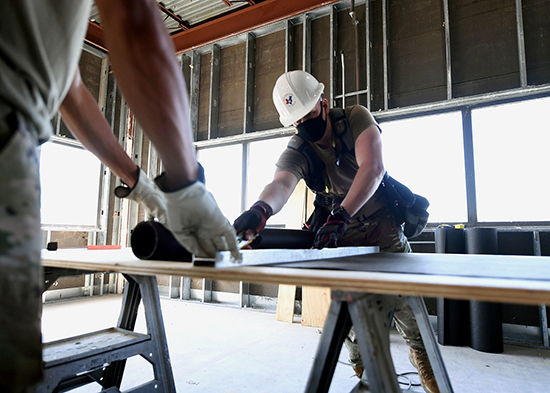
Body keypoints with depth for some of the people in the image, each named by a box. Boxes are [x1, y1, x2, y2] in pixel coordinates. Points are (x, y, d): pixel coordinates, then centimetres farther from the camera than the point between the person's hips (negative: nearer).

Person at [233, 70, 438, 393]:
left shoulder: (356, 117, -17)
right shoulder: (297, 151, -15)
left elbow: (373, 168, -32)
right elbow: (281, 184, -36)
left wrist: (340, 215, -45)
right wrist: (262, 208, -61)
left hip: (382, 223, -1)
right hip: (340, 233, 2)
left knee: (403, 297, -1)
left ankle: (420, 353, 32)